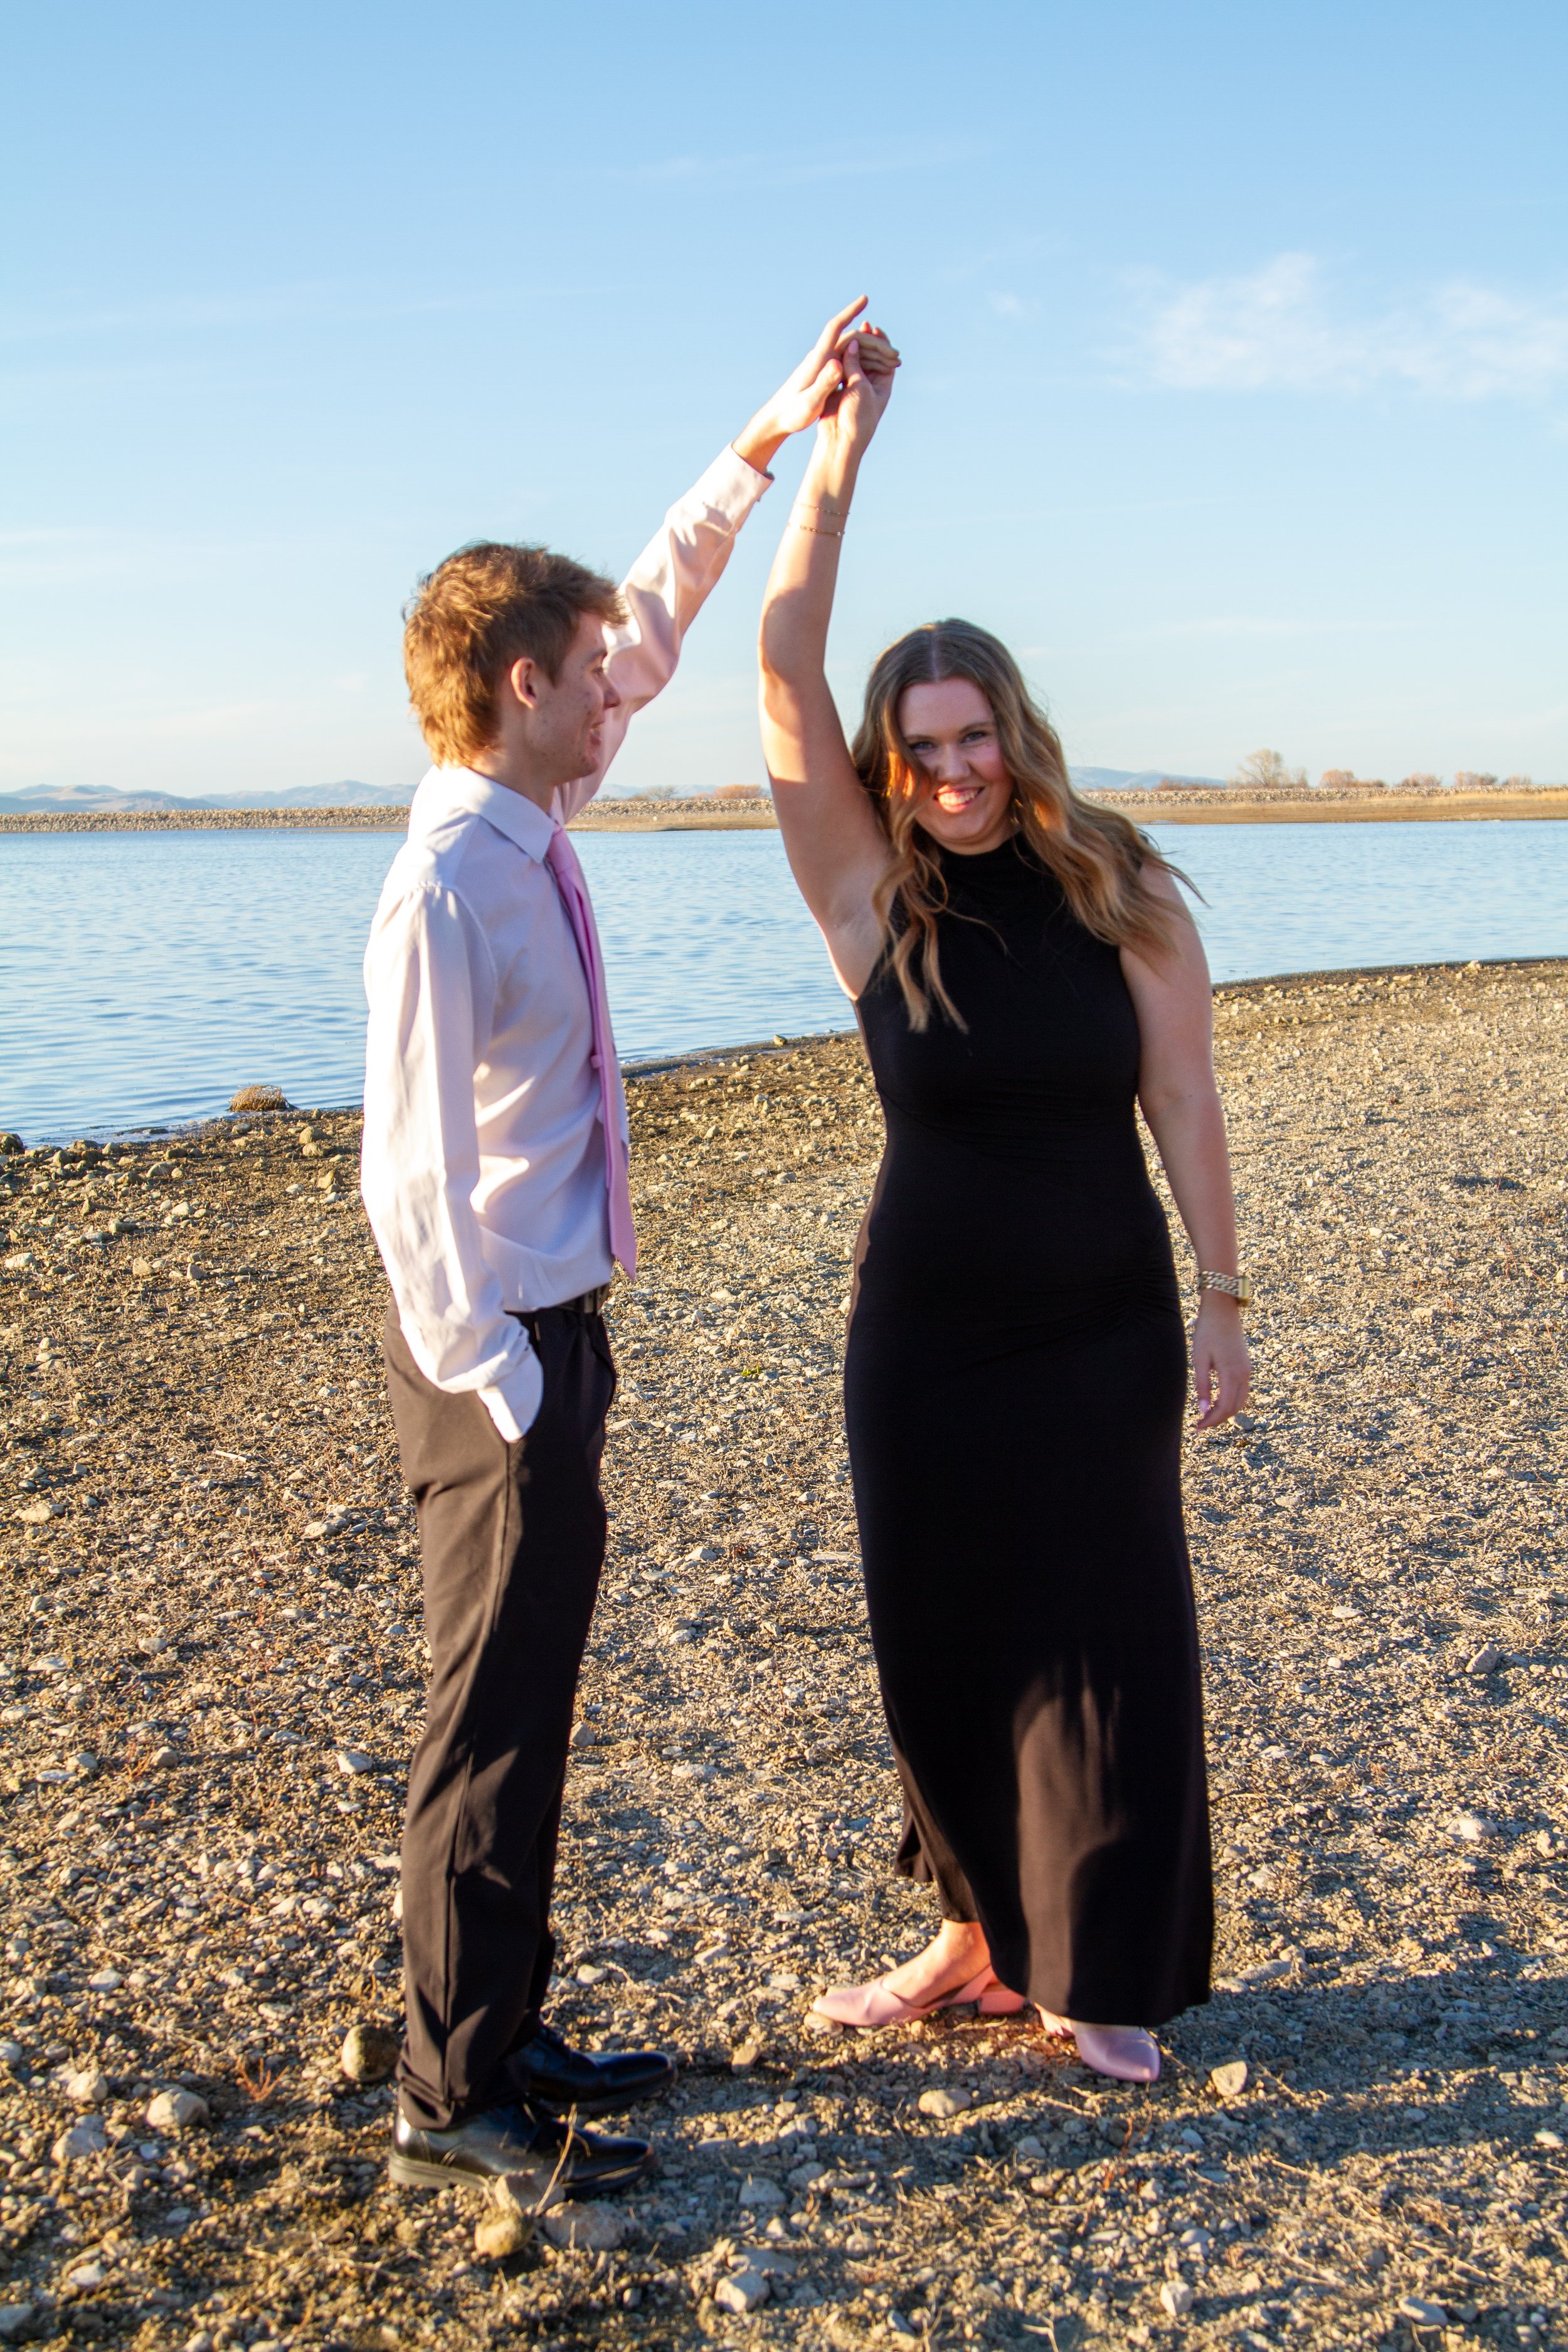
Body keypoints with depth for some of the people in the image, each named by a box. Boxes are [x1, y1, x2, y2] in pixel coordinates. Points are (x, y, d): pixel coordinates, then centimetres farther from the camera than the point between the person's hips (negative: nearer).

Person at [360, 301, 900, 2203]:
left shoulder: (535, 829, 6)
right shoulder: (444, 893, -21)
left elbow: (650, 623, 19)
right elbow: (410, 1178, -21)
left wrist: (763, 445, 18)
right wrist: (505, 1389, -17)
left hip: (552, 1333, 9)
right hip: (495, 1353, -9)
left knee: (531, 1705, 17)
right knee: (493, 1722, 3)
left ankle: (500, 2038, 33)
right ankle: (450, 2101, 20)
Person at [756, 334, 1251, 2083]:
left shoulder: (1122, 899, -5)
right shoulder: (874, 900, -4)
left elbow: (1185, 1111, -3)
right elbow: (784, 688, -12)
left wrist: (1220, 1307, -5)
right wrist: (833, 460, -15)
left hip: (1101, 1336, -1)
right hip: (925, 1337, 1)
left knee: (1106, 1646, 6)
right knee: (939, 1641, 11)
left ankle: (1098, 1976, 23)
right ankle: (979, 1935, 31)